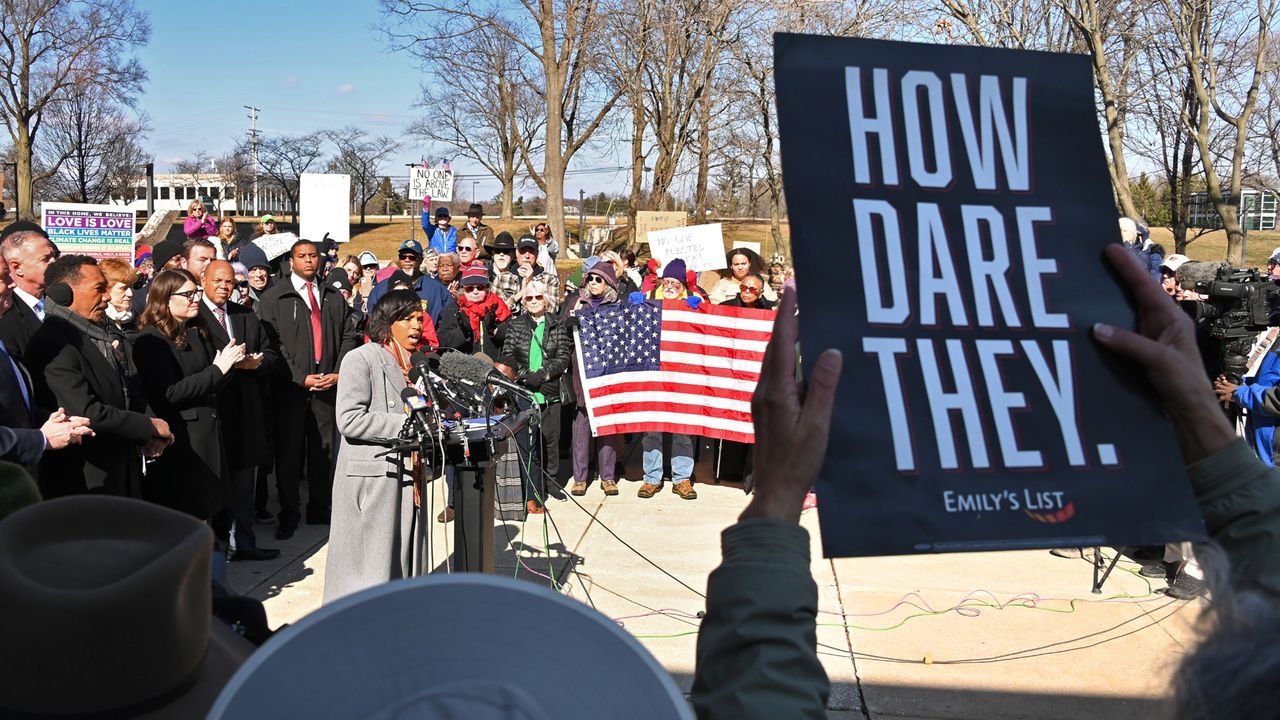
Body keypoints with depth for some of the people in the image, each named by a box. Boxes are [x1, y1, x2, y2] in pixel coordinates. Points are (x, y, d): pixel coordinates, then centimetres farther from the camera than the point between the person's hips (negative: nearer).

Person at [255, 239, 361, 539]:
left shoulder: (334, 298, 13)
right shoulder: (274, 297, 1)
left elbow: (348, 336, 10)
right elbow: (271, 343, -6)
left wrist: (338, 373, -4)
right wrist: (300, 378, -12)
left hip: (328, 386, 3)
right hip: (290, 388, -3)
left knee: (323, 449, 9)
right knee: (288, 452, 2)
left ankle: (320, 510, 20)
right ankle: (289, 515, 12)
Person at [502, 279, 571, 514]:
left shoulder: (558, 326, 9)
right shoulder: (515, 325, 11)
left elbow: (563, 358, 2)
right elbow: (508, 356, 4)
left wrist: (542, 374, -11)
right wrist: (525, 374, -11)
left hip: (549, 391, 1)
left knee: (550, 438, 3)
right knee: (527, 442, -6)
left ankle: (552, 483, 23)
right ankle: (532, 495, -3)